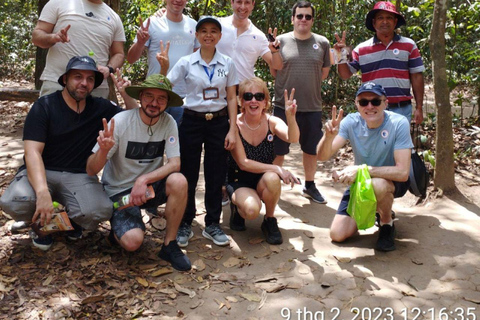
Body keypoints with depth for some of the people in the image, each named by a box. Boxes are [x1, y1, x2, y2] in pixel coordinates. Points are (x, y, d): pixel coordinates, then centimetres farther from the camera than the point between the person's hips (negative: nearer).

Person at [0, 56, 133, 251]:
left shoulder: (100, 108, 5)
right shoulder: (44, 106, -7)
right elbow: (32, 152, -17)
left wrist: (126, 95, -7)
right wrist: (43, 192, -34)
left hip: (78, 176, 2)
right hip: (41, 172, -2)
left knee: (100, 211, -30)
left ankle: (72, 218, 9)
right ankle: (42, 223, 3)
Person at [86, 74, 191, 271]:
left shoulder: (168, 123, -8)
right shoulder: (120, 122, -17)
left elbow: (175, 164, -15)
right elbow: (91, 171, -17)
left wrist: (144, 179, -30)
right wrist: (103, 149, -38)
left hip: (150, 186, 3)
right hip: (119, 191, -3)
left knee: (179, 181, -29)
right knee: (133, 241, -28)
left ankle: (169, 245, -12)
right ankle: (120, 228, 11)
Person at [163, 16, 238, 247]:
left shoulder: (228, 64, 3)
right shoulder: (186, 62, -1)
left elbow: (231, 98, 4)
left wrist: (232, 130, -2)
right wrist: (164, 67, -20)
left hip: (219, 122, 1)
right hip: (192, 121, -1)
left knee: (216, 175, 5)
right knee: (189, 174, 4)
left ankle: (212, 224, 19)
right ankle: (185, 224, 18)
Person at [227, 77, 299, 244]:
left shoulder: (272, 122, -9)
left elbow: (292, 138, -29)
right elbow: (243, 163, -20)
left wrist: (291, 117, -49)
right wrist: (278, 169, -27)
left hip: (263, 180, 3)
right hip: (238, 180, -2)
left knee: (272, 178, -34)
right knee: (252, 209, -33)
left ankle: (270, 221, -6)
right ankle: (237, 207, 6)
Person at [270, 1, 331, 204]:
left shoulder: (322, 43, 3)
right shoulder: (281, 41, 0)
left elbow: (324, 72, 14)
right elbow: (274, 71, 9)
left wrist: (308, 85, 8)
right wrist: (290, 85, 4)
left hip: (312, 107, 2)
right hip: (284, 105, -2)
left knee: (311, 149, 13)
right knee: (278, 149, 6)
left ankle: (310, 186, 31)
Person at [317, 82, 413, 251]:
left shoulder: (399, 123, -25)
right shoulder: (351, 122, -15)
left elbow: (402, 172, -31)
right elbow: (323, 156, -22)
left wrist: (360, 169, -38)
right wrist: (329, 135, -43)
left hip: (392, 181, -4)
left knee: (377, 184, -40)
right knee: (337, 234, -6)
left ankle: (387, 223, -6)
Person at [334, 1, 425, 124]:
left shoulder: (408, 45, 4)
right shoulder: (361, 49, 4)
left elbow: (417, 76, 4)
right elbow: (345, 75, 5)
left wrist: (419, 107, 0)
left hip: (401, 109, 0)